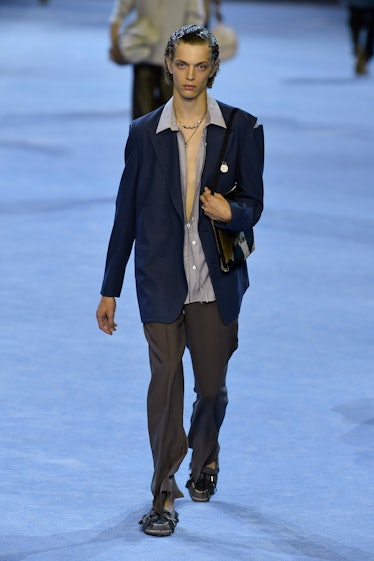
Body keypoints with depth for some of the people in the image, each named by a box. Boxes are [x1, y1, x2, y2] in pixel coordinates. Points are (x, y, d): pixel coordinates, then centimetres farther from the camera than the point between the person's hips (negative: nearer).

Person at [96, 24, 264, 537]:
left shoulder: (241, 129, 1)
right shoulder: (144, 133, 3)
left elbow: (253, 205, 5)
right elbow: (126, 215, 8)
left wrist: (231, 212, -20)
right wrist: (110, 289, 9)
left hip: (216, 284, 1)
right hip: (162, 283, 0)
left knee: (212, 387, 10)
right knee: (165, 383, -8)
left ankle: (205, 457, 41)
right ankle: (164, 497, -3)